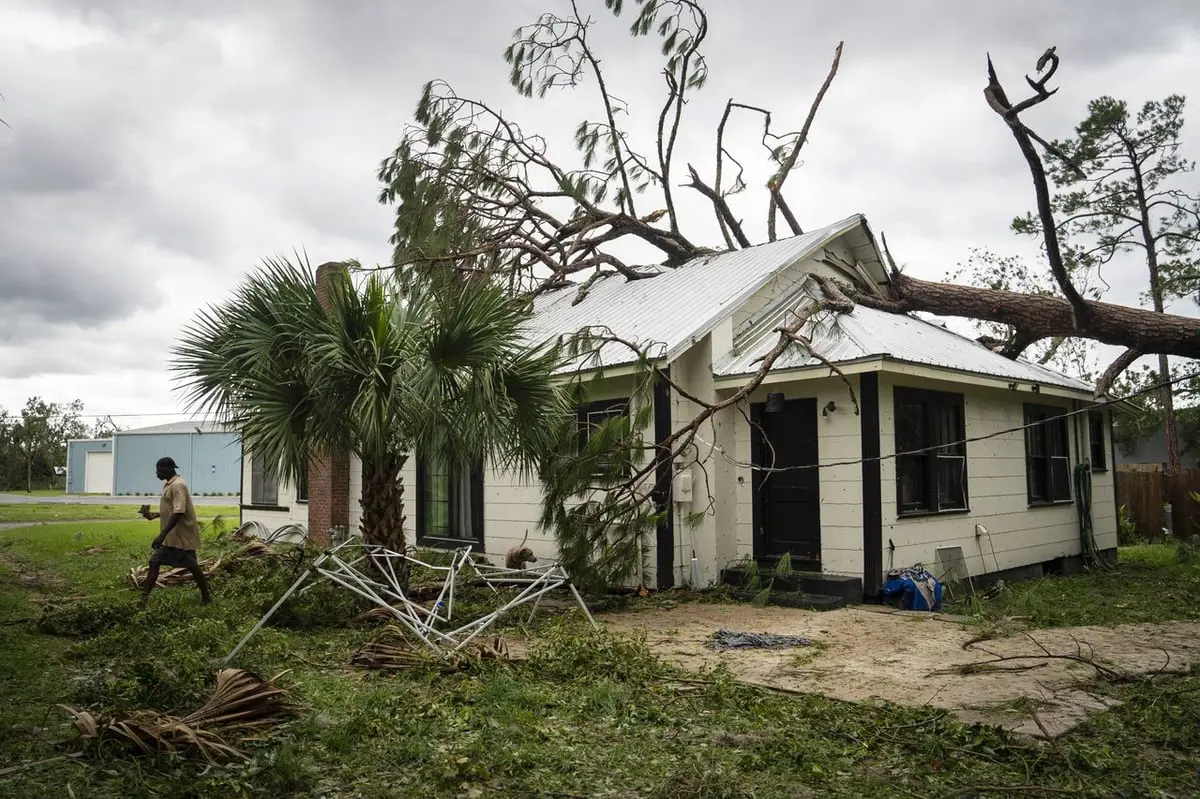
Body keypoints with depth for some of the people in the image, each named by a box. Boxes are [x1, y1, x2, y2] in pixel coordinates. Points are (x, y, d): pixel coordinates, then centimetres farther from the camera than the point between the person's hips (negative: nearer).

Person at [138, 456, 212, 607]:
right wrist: (155, 515, 16)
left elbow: (178, 513, -28)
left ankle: (206, 595, 16)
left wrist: (162, 535, -32)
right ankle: (144, 596, 7)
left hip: (182, 535, -9)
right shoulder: (168, 484, 11)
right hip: (170, 536, 9)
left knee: (192, 566, 2)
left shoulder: (178, 485, -20)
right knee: (154, 562, 5)